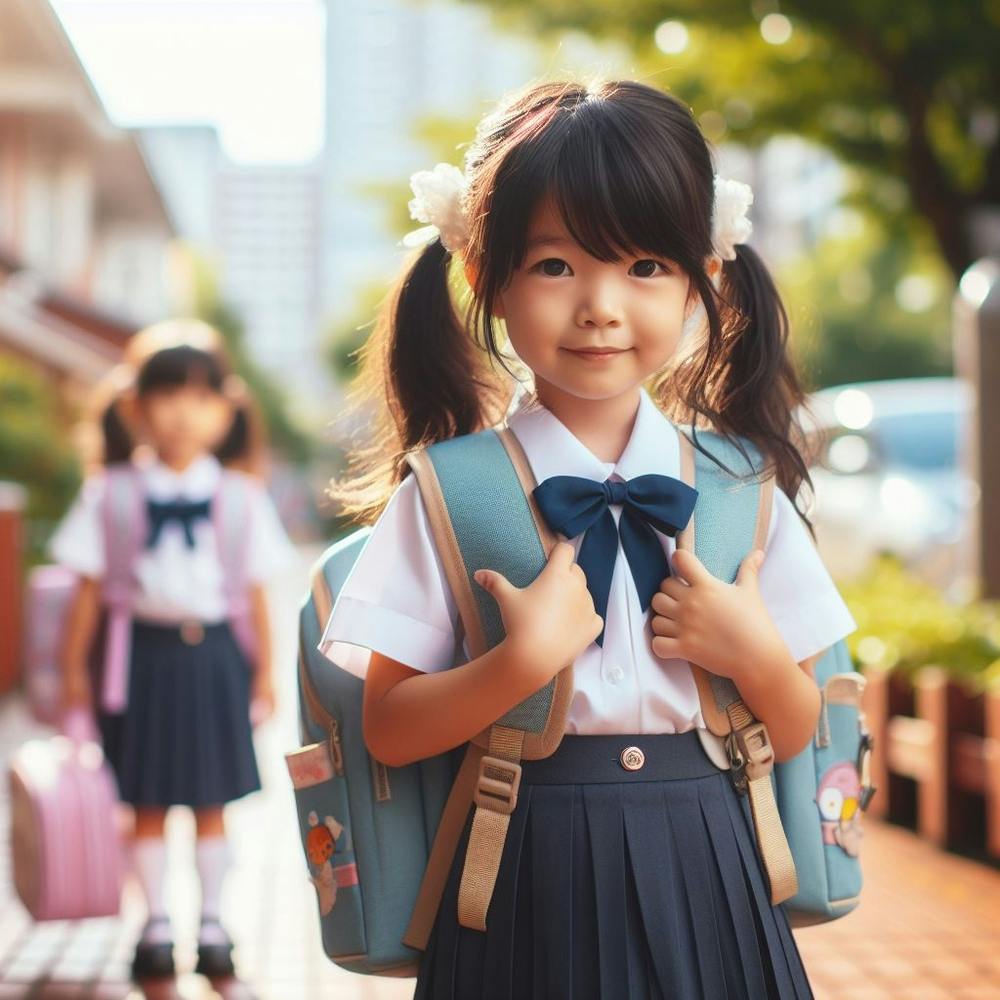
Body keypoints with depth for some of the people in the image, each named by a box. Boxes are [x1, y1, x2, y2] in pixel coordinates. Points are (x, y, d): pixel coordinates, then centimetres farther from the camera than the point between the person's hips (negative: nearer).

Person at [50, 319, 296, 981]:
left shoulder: (241, 497, 1)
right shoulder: (110, 493, -2)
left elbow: (257, 594, 4)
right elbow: (89, 588, 2)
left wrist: (264, 671, 4)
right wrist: (75, 667, 2)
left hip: (213, 656, 1)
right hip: (141, 653, 0)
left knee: (212, 802, 9)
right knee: (148, 803, 7)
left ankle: (212, 923, 21)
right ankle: (156, 924, 19)